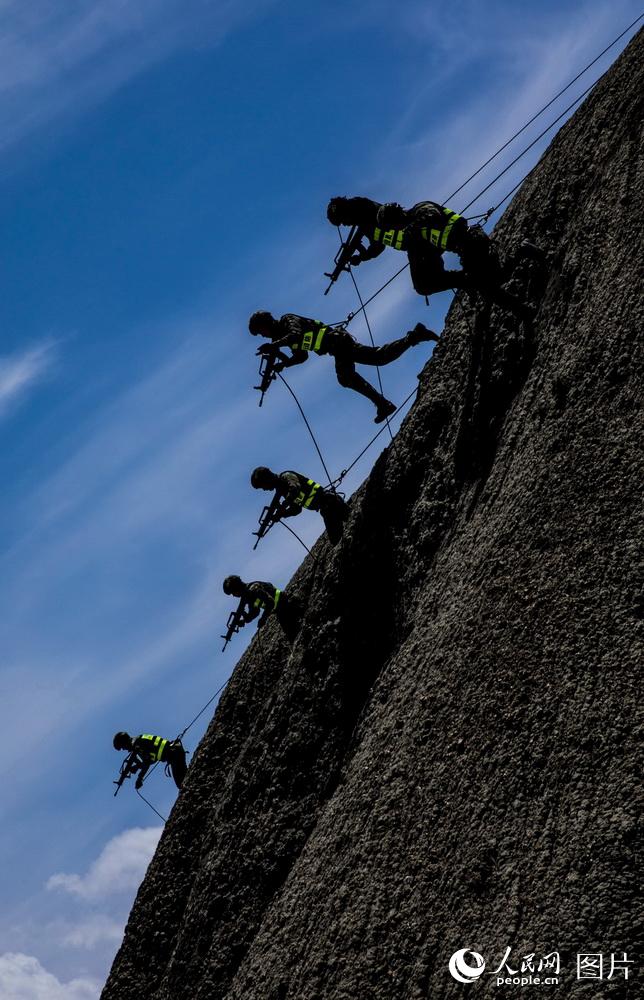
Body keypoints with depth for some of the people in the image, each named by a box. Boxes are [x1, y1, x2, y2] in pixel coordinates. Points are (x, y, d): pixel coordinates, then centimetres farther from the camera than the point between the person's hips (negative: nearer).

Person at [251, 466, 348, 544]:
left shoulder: (286, 476, -10)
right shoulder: (281, 489, 19)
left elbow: (295, 488, -34)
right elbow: (296, 509, 20)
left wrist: (282, 507, -36)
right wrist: (279, 514, 5)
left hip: (329, 501, -9)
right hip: (325, 509, 9)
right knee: (335, 540, 8)